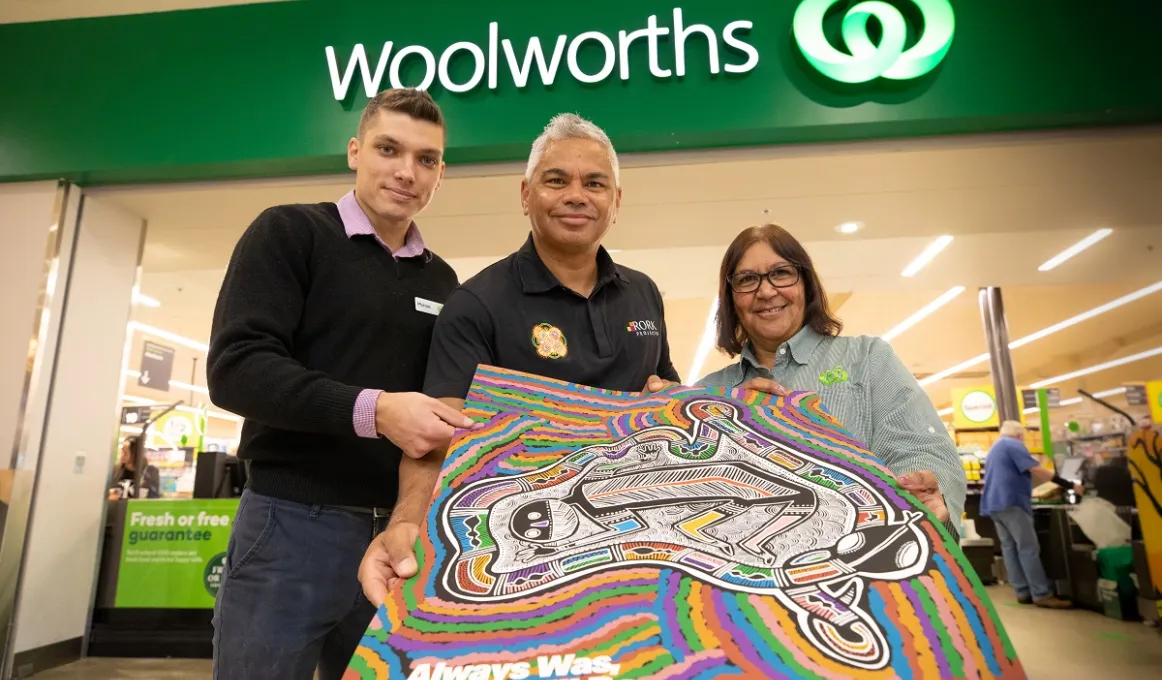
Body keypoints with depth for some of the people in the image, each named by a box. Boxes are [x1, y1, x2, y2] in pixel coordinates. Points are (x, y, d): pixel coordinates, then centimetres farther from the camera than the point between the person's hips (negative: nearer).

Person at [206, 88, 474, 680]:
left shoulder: (441, 281, 13)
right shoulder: (289, 233, -2)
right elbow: (234, 368, -13)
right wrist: (370, 410, -25)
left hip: (400, 533, 5)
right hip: (294, 524, -4)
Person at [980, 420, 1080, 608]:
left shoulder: (994, 450, 25)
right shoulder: (1014, 445, -4)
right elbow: (1038, 471, -12)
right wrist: (1070, 485, -9)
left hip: (994, 503, 9)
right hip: (1011, 502, -9)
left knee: (1009, 548, 5)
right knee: (1028, 548, -8)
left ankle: (1023, 593, 5)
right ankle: (1042, 595, -9)